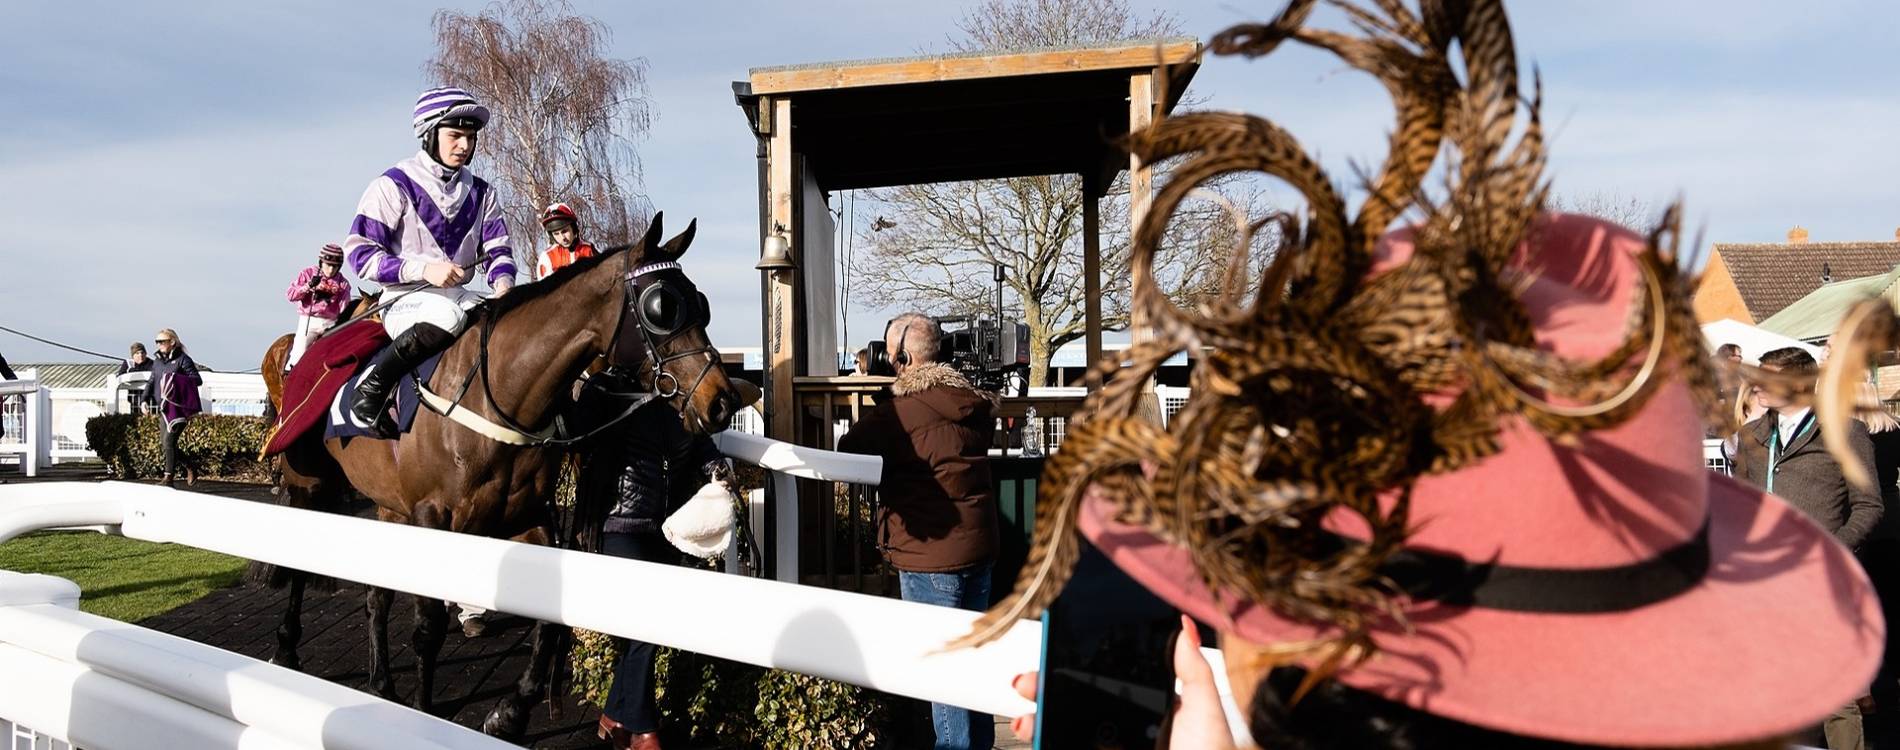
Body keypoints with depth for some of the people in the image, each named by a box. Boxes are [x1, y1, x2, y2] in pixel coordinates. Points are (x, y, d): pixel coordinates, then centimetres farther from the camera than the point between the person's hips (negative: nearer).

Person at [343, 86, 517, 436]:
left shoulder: (480, 193, 12)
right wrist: (423, 269, -22)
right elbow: (360, 252, -8)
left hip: (459, 295, 6)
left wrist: (503, 283, -14)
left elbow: (498, 249, 11)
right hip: (405, 298, -5)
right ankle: (370, 387, -25)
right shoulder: (395, 185, -5)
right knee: (447, 315, -38)